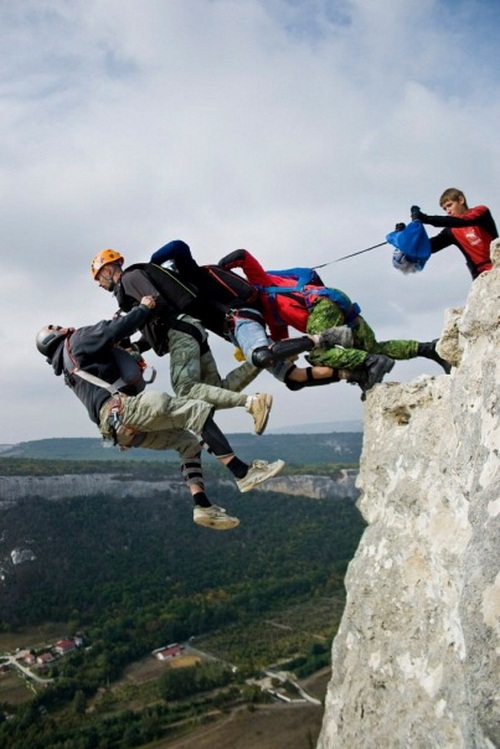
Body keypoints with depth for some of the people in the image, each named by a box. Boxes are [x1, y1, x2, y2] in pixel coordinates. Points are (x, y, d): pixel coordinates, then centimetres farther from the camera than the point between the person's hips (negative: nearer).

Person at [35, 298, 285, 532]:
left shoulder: (69, 369, 33)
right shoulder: (77, 340, 6)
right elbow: (115, 330, -7)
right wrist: (143, 308, 4)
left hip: (118, 427, 10)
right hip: (122, 408, -10)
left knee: (188, 441, 12)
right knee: (197, 410, -15)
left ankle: (203, 506, -2)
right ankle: (243, 472, -20)